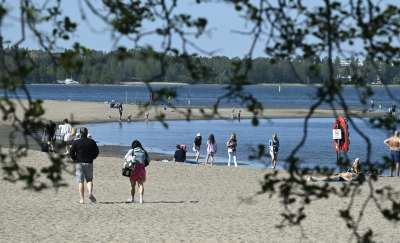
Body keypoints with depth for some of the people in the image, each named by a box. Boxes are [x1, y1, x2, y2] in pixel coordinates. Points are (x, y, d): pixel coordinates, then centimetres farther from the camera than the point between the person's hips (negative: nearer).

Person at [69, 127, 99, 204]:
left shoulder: (76, 142, -3)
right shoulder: (92, 142, 2)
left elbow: (71, 153, -4)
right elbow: (96, 152, 4)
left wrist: (75, 159, 12)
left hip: (79, 163, -1)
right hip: (89, 163, 1)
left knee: (80, 182, 2)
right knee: (89, 180, 11)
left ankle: (82, 199, -2)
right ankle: (90, 192, -16)